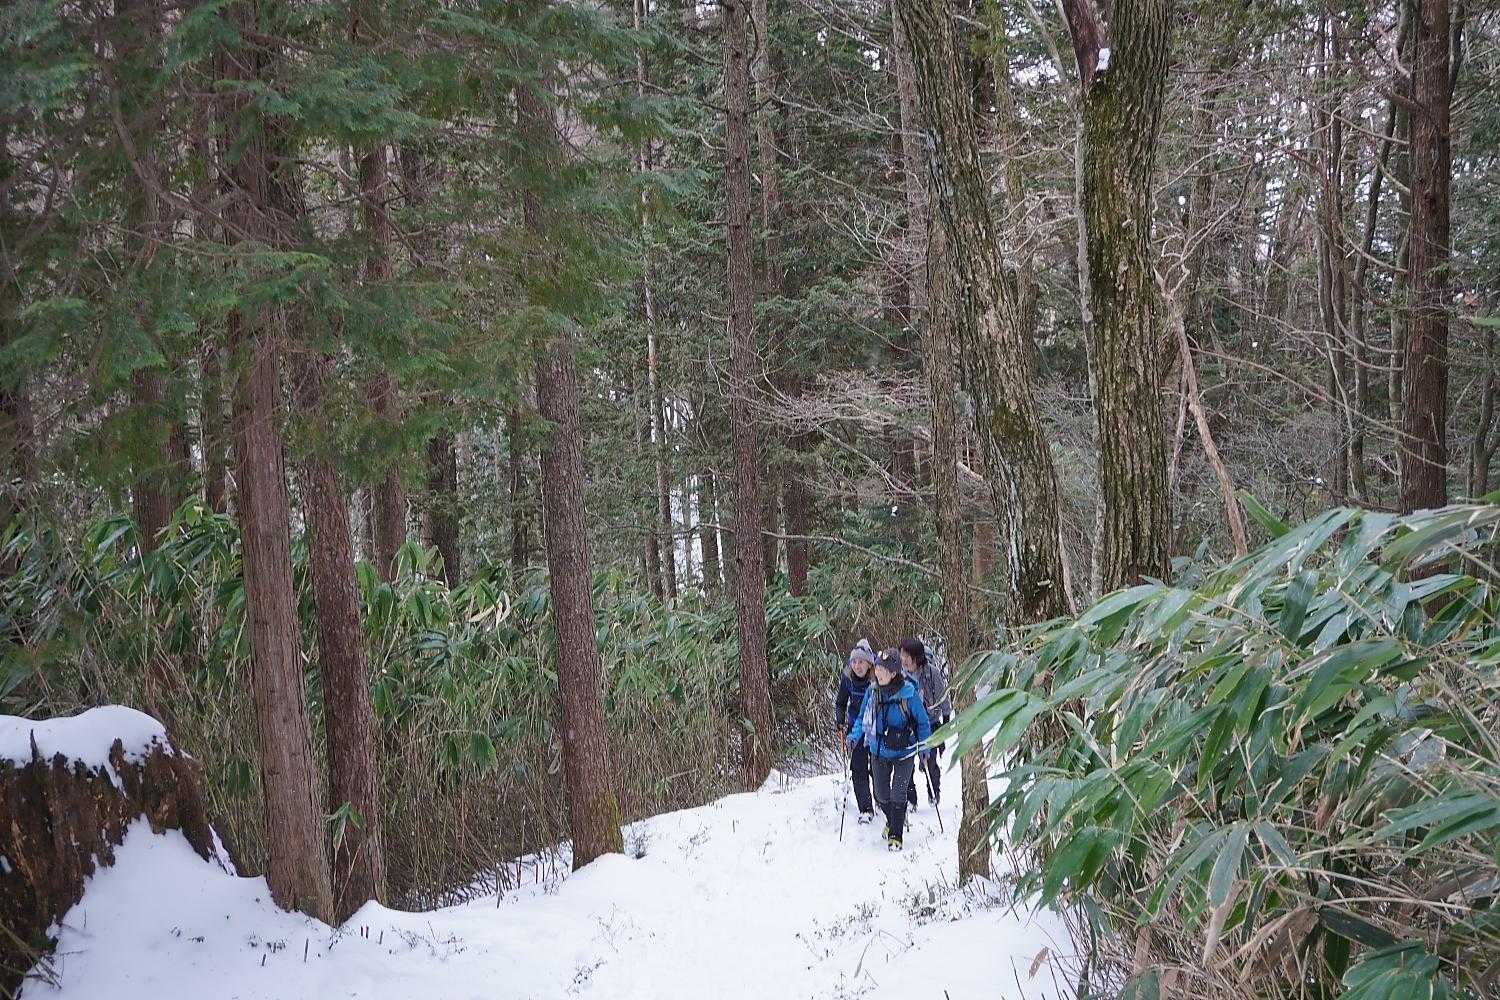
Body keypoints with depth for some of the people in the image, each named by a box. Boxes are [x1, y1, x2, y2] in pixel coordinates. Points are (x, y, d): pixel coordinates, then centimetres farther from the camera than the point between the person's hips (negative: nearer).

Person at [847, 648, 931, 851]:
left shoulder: (908, 692, -18)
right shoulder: (872, 691, -6)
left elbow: (922, 722, -6)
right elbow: (863, 718, 8)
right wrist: (855, 735, -8)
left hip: (904, 752, -4)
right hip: (879, 752, 4)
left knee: (898, 794, -6)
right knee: (881, 795, 13)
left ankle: (895, 835, 11)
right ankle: (892, 820, 42)